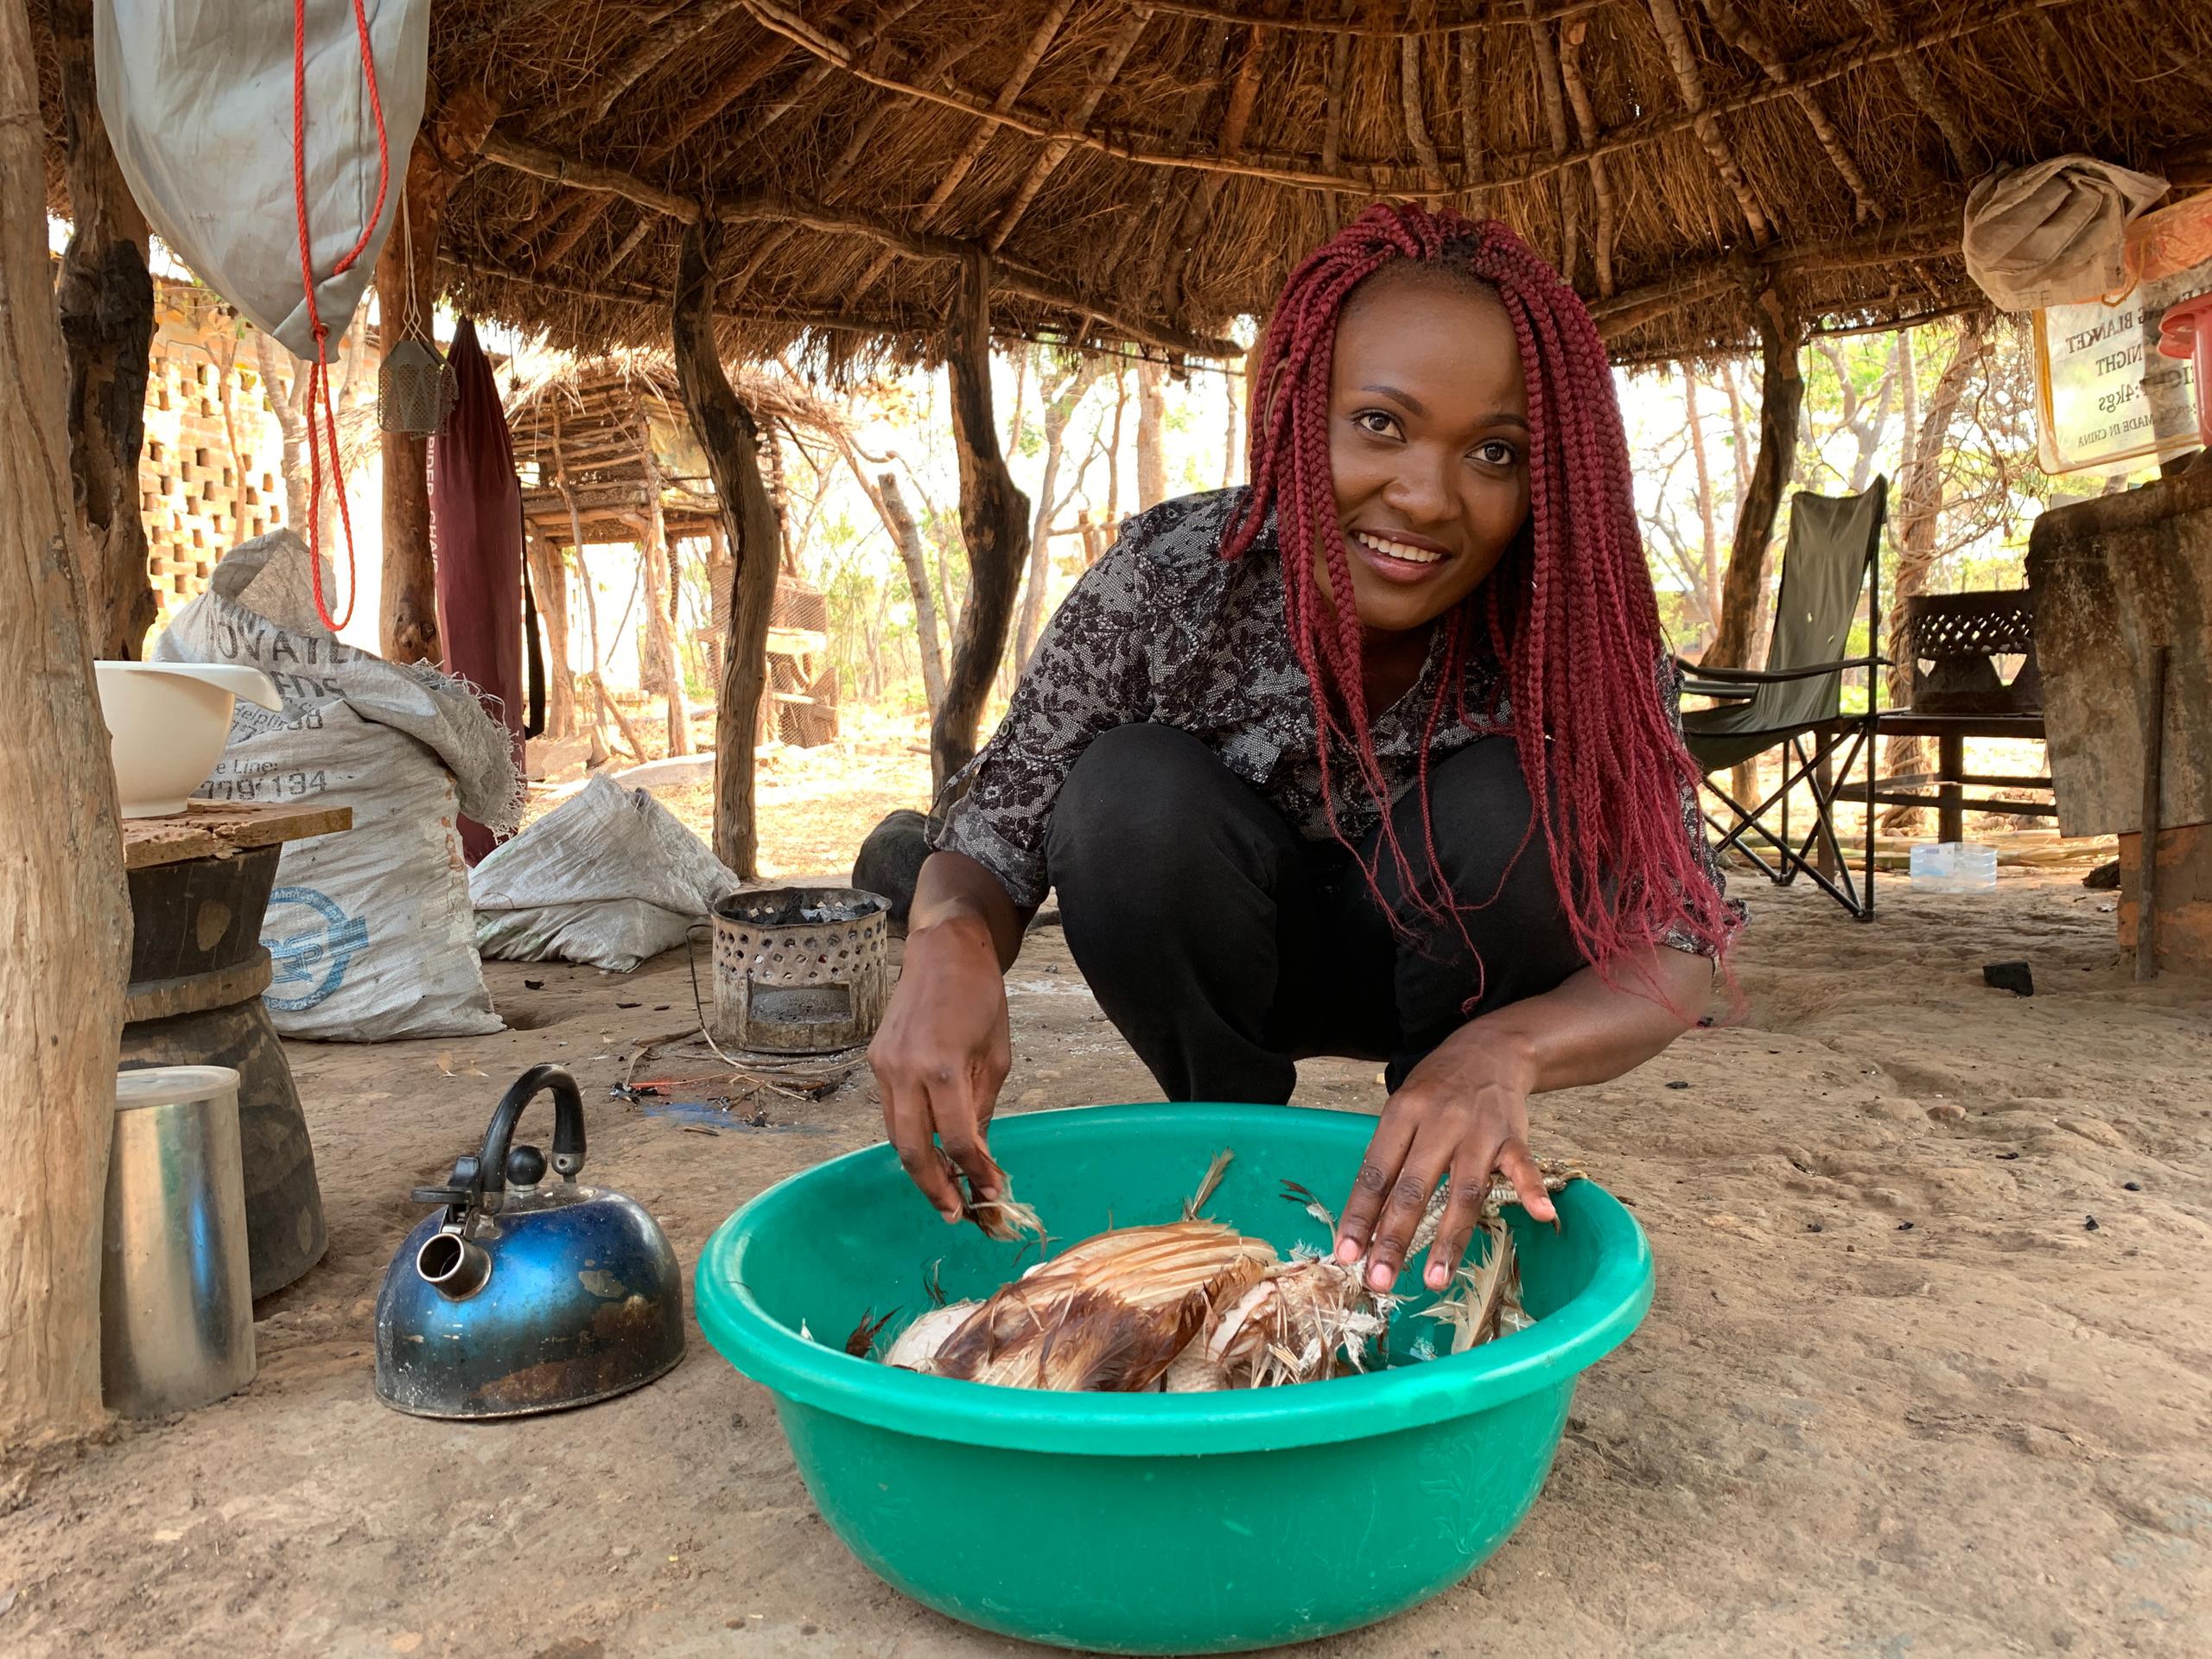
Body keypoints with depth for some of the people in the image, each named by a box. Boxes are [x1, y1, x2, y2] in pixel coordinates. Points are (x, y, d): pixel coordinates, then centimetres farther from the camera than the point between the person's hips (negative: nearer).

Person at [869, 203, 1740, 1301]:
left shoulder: (1572, 624, -25)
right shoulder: (1173, 579, -27)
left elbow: (1676, 950, -26)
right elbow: (998, 830, -20)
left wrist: (1504, 1052, -48)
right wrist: (950, 946, -45)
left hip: (1453, 966, 0)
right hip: (1223, 961, 0)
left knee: (1504, 803, -30)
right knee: (1128, 794, -29)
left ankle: (1447, 1194, -5)